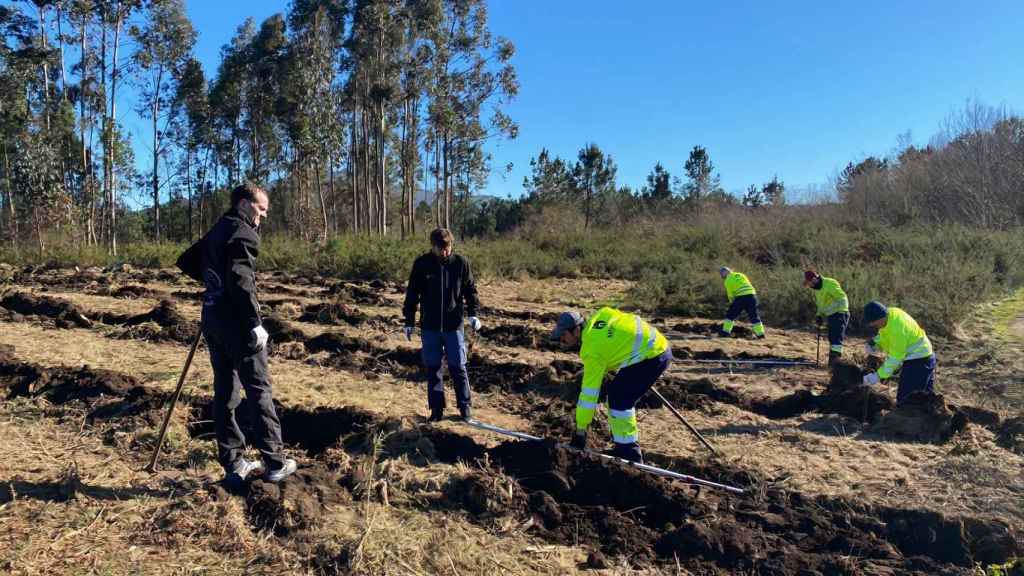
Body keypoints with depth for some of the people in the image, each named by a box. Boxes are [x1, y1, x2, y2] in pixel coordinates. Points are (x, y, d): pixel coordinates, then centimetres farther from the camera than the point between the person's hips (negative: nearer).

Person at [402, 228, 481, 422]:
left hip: (454, 325, -1)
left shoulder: (461, 263, -4)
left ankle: (465, 406, 18)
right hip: (429, 326, 1)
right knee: (432, 368, 7)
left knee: (458, 367, 3)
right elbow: (412, 294, 3)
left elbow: (470, 289, 5)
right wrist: (409, 321, 3)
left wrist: (472, 314, -5)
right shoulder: (421, 264, -4)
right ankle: (437, 409, 18)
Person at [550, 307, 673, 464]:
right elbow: (630, 319, 11)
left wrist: (580, 430, -9)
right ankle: (626, 442, 20)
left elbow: (589, 393, -16)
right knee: (616, 392, 12)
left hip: (653, 356, -10)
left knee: (619, 399, -10)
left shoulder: (593, 350, -18)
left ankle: (629, 454, -3)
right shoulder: (597, 317, 2)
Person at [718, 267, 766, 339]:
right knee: (754, 316, 11)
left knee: (731, 314, 7)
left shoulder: (728, 280, 5)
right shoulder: (741, 275, 21)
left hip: (740, 297, -5)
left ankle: (726, 332, 5)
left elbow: (730, 294, 4)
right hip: (751, 295, 5)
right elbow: (749, 286, 20)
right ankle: (760, 333, 10)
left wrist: (732, 302, 19)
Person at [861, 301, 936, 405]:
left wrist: (879, 376, -25)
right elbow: (883, 337, 10)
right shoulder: (890, 313, -5)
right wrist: (874, 343, -10)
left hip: (918, 361, -10)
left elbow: (895, 358, -27)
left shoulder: (897, 327, -32)